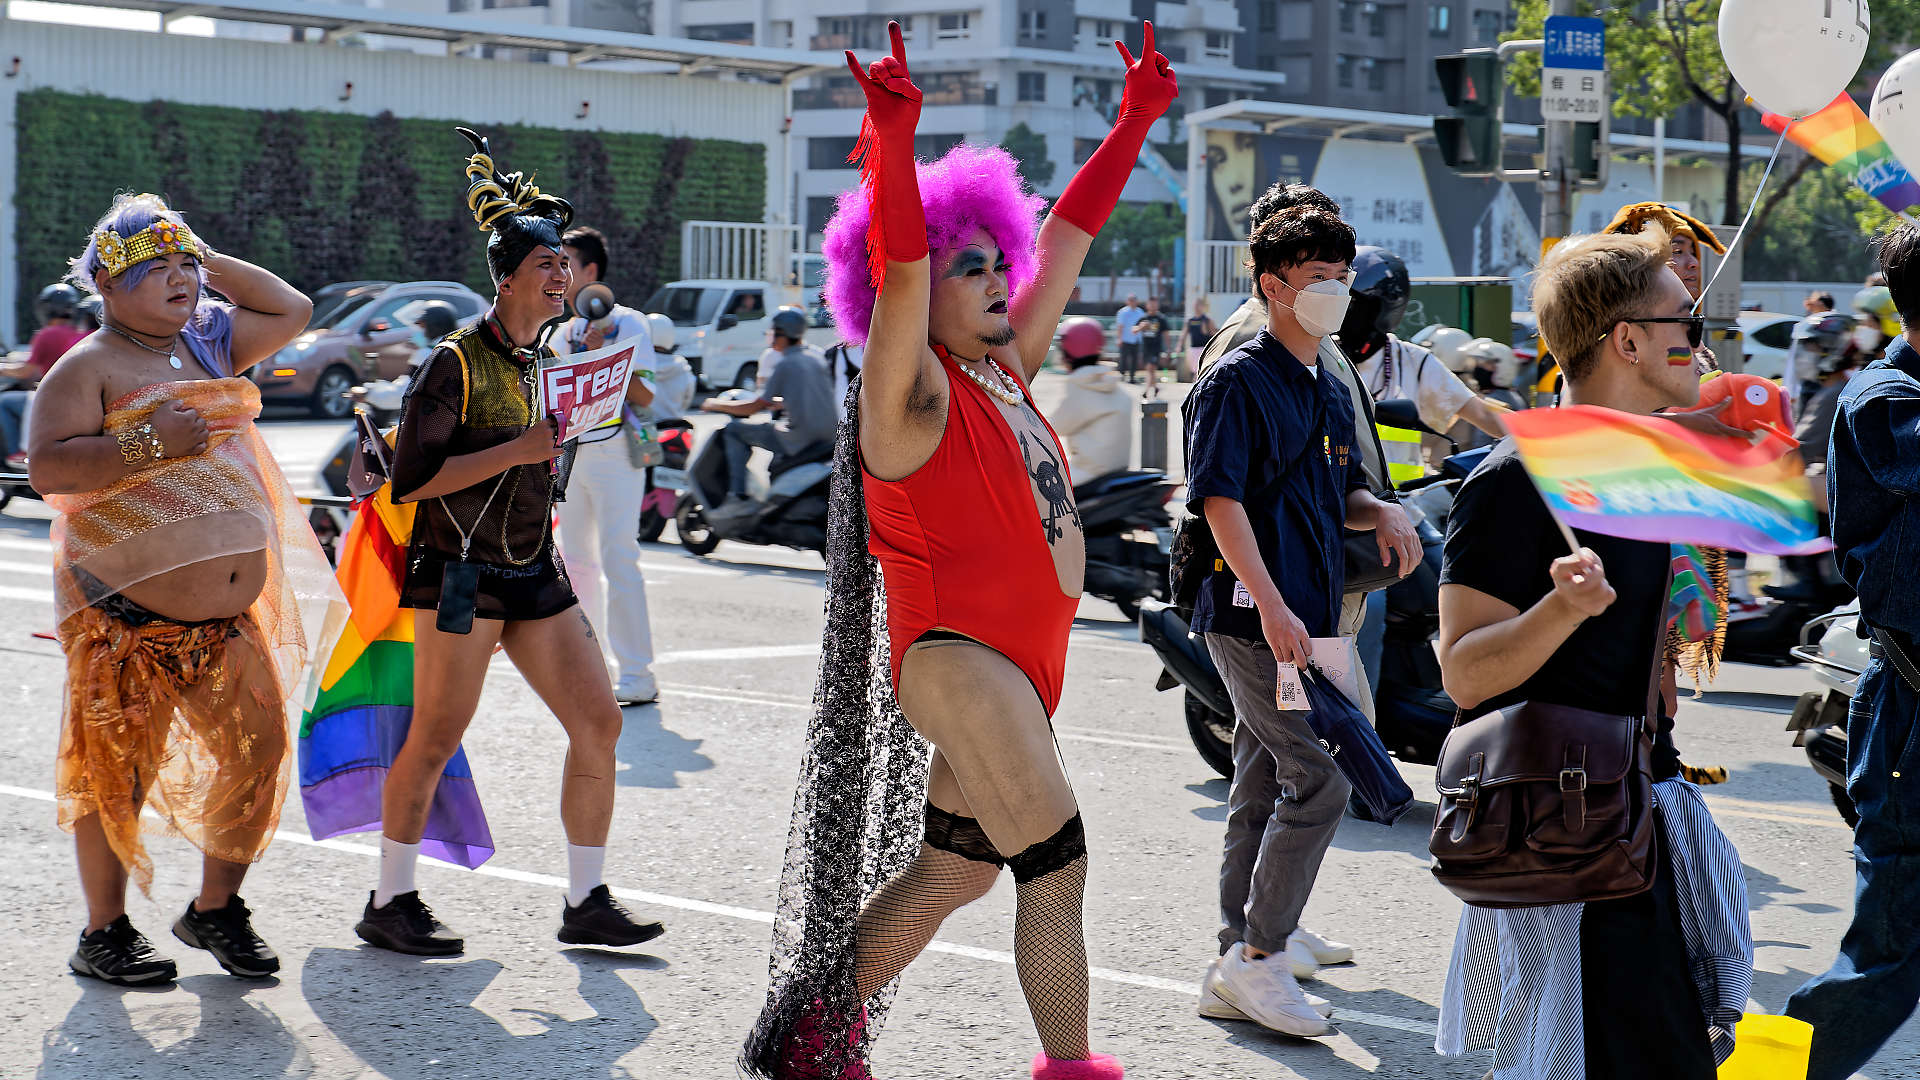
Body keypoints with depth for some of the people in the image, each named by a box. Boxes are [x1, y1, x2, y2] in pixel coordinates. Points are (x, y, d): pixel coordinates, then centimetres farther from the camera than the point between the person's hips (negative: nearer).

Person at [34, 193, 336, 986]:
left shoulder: (209, 344, 15)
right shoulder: (87, 367, -6)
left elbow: (292, 310, 24)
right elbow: (47, 468, -16)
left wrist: (207, 258, 15)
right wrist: (148, 442, -23)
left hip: (227, 619, 6)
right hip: (126, 617, -6)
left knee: (258, 754, 3)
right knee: (117, 773, 0)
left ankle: (215, 909, 19)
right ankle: (105, 933, 13)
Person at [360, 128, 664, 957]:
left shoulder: (544, 360, 12)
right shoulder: (457, 362, -12)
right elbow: (411, 479, -17)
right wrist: (517, 451, -20)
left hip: (534, 573, 8)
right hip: (462, 571, -7)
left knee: (599, 722, 1)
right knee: (436, 739, -4)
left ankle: (586, 903, 9)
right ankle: (389, 904, 10)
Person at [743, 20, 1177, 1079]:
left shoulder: (1004, 373, 14)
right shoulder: (916, 394, -9)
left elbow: (1066, 239, 20)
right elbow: (896, 273, -25)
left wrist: (1135, 120, 23)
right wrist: (894, 139, -38)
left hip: (1018, 664, 9)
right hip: (956, 656, -9)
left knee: (952, 869, 15)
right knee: (1055, 863, -13)